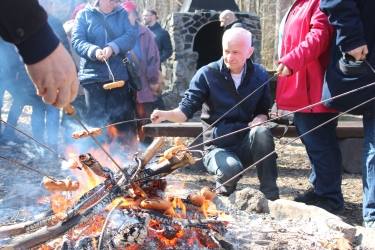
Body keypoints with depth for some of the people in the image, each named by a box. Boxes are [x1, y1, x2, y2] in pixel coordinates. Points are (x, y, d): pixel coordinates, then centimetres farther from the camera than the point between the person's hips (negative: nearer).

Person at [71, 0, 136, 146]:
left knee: (123, 119, 4)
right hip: (93, 74, -2)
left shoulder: (121, 14, 11)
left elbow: (130, 37, -3)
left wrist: (113, 47, -20)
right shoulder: (84, 14, 6)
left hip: (118, 74, 2)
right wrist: (94, 50, -24)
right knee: (96, 120, 3)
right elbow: (76, 40, -5)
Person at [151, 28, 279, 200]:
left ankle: (271, 196, -19)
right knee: (230, 168, -37)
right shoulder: (207, 74, -8)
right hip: (219, 147, -3)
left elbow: (263, 109, 12)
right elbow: (187, 108, -13)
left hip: (247, 144, 3)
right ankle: (225, 191, 3)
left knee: (262, 132, -33)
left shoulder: (260, 75, 2)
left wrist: (260, 118, -13)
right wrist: (166, 114, -34)